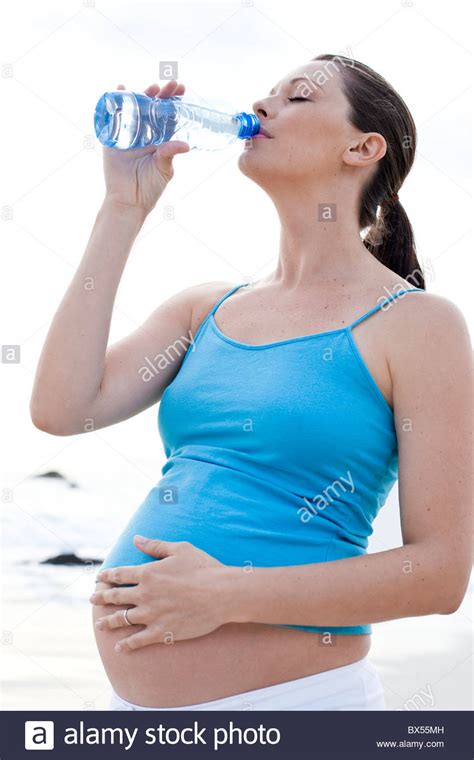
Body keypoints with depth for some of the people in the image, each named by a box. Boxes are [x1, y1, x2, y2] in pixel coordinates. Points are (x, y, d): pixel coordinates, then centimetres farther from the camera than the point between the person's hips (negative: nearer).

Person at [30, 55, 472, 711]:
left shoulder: (417, 324, -5)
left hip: (292, 691, -5)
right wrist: (125, 208, 0)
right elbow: (61, 408, -4)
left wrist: (227, 595, -18)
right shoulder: (205, 309, 10)